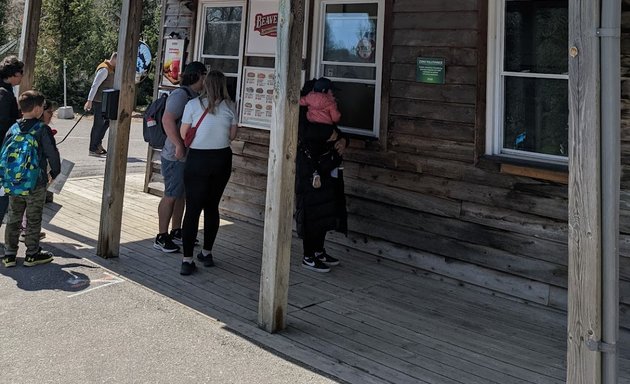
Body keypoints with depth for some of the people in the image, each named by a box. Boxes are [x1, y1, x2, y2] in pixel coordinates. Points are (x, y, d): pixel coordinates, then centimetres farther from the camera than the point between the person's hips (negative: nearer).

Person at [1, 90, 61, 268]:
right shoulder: (43, 129, -12)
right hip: (36, 184, -5)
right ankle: (32, 254, 15)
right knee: (33, 220, 7)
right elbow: (52, 153, -11)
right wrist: (55, 172, 5)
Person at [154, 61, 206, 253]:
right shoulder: (180, 95, -16)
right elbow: (167, 119, -26)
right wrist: (179, 145, -28)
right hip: (176, 157, -10)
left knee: (182, 194, 17)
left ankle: (176, 232, 29)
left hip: (188, 156, 10)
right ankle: (161, 237, 6)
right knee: (171, 196, -3)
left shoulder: (194, 96, 14)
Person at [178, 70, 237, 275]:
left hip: (197, 160, -2)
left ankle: (187, 260, -3)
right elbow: (232, 135, 7)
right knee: (212, 207, 14)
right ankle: (207, 253, 22)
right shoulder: (229, 106, -1)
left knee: (193, 209, 0)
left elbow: (183, 134, -4)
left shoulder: (193, 104, -6)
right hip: (222, 159, 2)